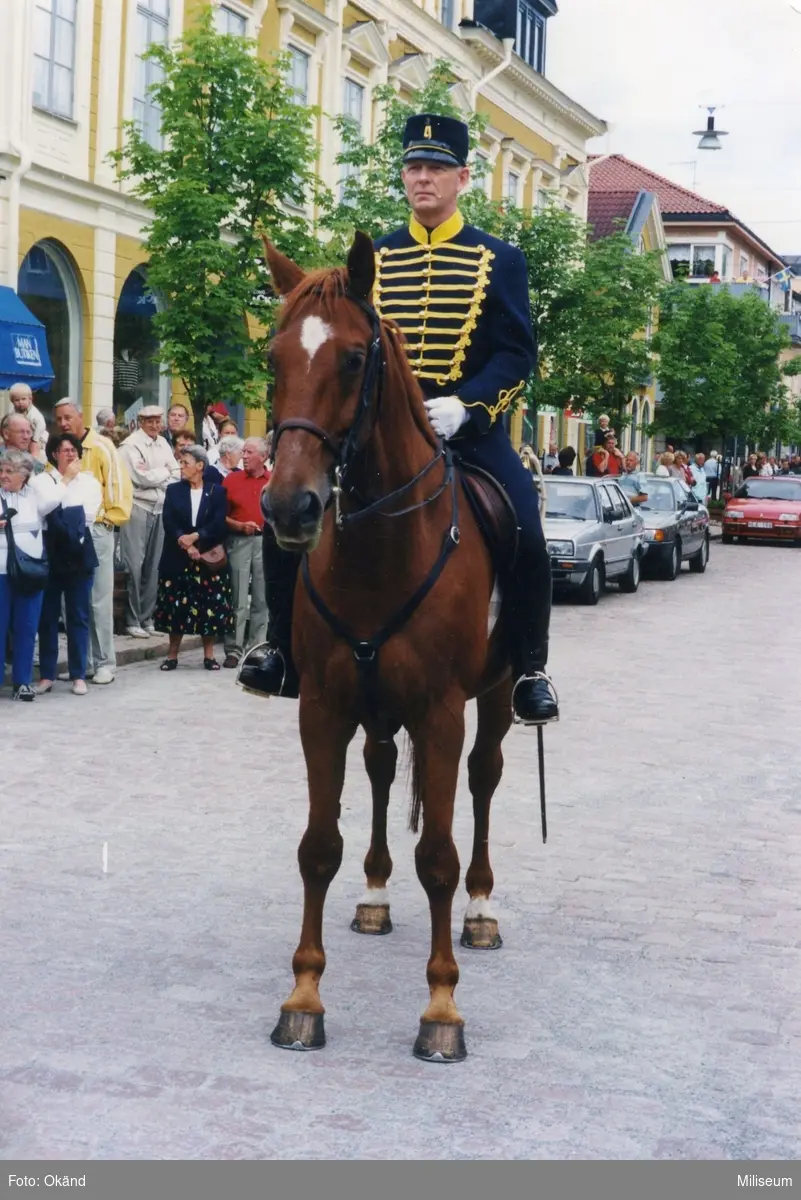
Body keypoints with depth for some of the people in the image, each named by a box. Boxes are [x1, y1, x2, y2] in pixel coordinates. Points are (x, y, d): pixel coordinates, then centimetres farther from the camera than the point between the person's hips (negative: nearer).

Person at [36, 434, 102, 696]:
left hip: (79, 556, 1)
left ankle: (78, 675, 9)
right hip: (50, 554, -1)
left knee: (78, 616, 3)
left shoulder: (89, 482, 9)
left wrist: (59, 518, -4)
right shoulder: (43, 481, 4)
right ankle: (46, 675, 9)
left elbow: (87, 516, -1)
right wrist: (65, 481, -5)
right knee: (48, 616, 2)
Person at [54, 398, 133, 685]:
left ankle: (105, 663, 5)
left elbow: (119, 484, -6)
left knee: (99, 599, -1)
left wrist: (111, 519, -8)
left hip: (96, 530, -4)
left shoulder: (101, 447, -5)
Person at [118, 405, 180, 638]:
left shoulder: (162, 444, 15)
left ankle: (147, 618, 14)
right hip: (137, 508, -6)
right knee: (135, 566, -7)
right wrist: (165, 472, 0)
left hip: (160, 508, 6)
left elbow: (177, 474, 9)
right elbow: (143, 477, -15)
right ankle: (132, 621, -1)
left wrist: (154, 476, -7)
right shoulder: (131, 445, -6)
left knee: (153, 566, 8)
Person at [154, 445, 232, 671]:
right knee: (176, 606, 2)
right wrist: (186, 545, -17)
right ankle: (172, 654, 10)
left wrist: (195, 537, -19)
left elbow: (219, 524, -8)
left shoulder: (217, 491, 3)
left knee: (211, 606, 1)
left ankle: (209, 654, 11)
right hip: (177, 558, 1)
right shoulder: (173, 490, 8)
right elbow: (168, 523, -3)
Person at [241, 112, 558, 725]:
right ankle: (290, 658, 6)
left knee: (524, 536, -24)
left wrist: (465, 406, -19)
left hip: (467, 424, -3)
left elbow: (518, 353, -3)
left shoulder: (500, 260, 4)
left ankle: (530, 671, -3)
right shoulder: (373, 259, 12)